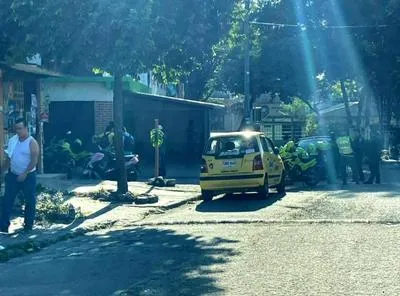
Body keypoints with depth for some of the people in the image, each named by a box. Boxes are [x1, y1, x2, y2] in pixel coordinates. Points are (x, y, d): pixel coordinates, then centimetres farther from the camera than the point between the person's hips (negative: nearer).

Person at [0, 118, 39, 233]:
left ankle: (28, 226, 15)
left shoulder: (32, 143, -13)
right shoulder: (13, 140, 4)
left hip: (28, 176, -5)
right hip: (13, 175, 5)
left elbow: (34, 161, -17)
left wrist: (24, 174, -19)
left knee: (30, 201, 4)